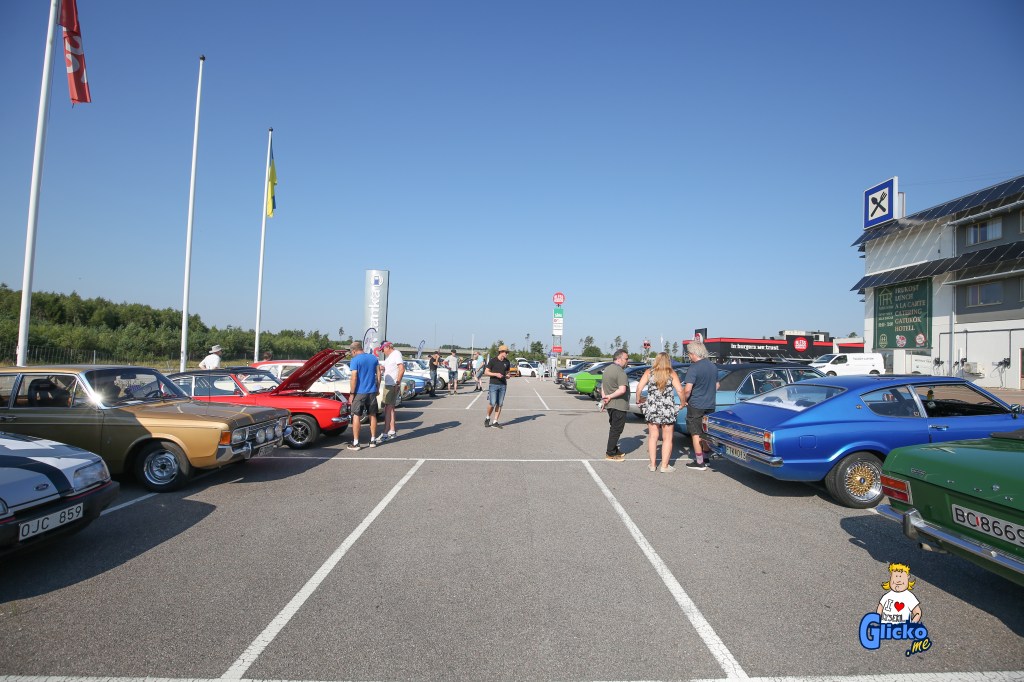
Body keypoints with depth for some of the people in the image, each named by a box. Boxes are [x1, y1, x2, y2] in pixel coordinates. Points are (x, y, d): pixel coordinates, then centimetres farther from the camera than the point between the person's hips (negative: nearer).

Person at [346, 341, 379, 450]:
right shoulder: (373, 358, 7)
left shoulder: (355, 360, -10)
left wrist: (352, 393, -10)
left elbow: (354, 377, -15)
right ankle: (373, 440, 19)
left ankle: (356, 443, 2)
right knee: (372, 416, 13)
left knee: (356, 416, 3)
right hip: (372, 392, 5)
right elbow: (378, 374, 11)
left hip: (359, 392, -5)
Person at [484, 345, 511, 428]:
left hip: (503, 385, 4)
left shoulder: (507, 362, 8)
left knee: (499, 404, 2)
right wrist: (496, 374, -16)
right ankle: (488, 418, 14)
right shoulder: (493, 360, -5)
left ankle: (495, 422, 10)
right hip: (493, 384, -4)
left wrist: (507, 376, -3)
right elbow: (486, 372, -3)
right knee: (492, 403, -10)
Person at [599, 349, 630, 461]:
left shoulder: (607, 369, 12)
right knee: (616, 430, -1)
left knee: (613, 428, 19)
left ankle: (614, 450, 27)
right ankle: (610, 454, 4)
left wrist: (604, 399, 15)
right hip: (619, 405, -9)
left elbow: (603, 386, 18)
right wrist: (610, 396, -18)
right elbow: (622, 390, -29)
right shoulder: (620, 372, -18)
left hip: (610, 405, 9)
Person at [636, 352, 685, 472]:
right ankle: (664, 466, 10)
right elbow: (679, 390, -11)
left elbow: (639, 387, -8)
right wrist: (683, 403, 4)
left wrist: (638, 399, 8)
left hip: (651, 409, 1)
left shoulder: (649, 373, 0)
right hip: (668, 410, -1)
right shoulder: (672, 374, -2)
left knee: (653, 436, 12)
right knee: (667, 438, 9)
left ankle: (652, 464, 15)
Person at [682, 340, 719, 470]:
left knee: (696, 434, 2)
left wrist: (683, 402, -10)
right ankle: (706, 458, 27)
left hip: (696, 406, -7)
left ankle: (699, 463, 6)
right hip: (710, 405, 7)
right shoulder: (713, 366, 5)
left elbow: (688, 389, -24)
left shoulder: (694, 368, -18)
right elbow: (717, 386, 16)